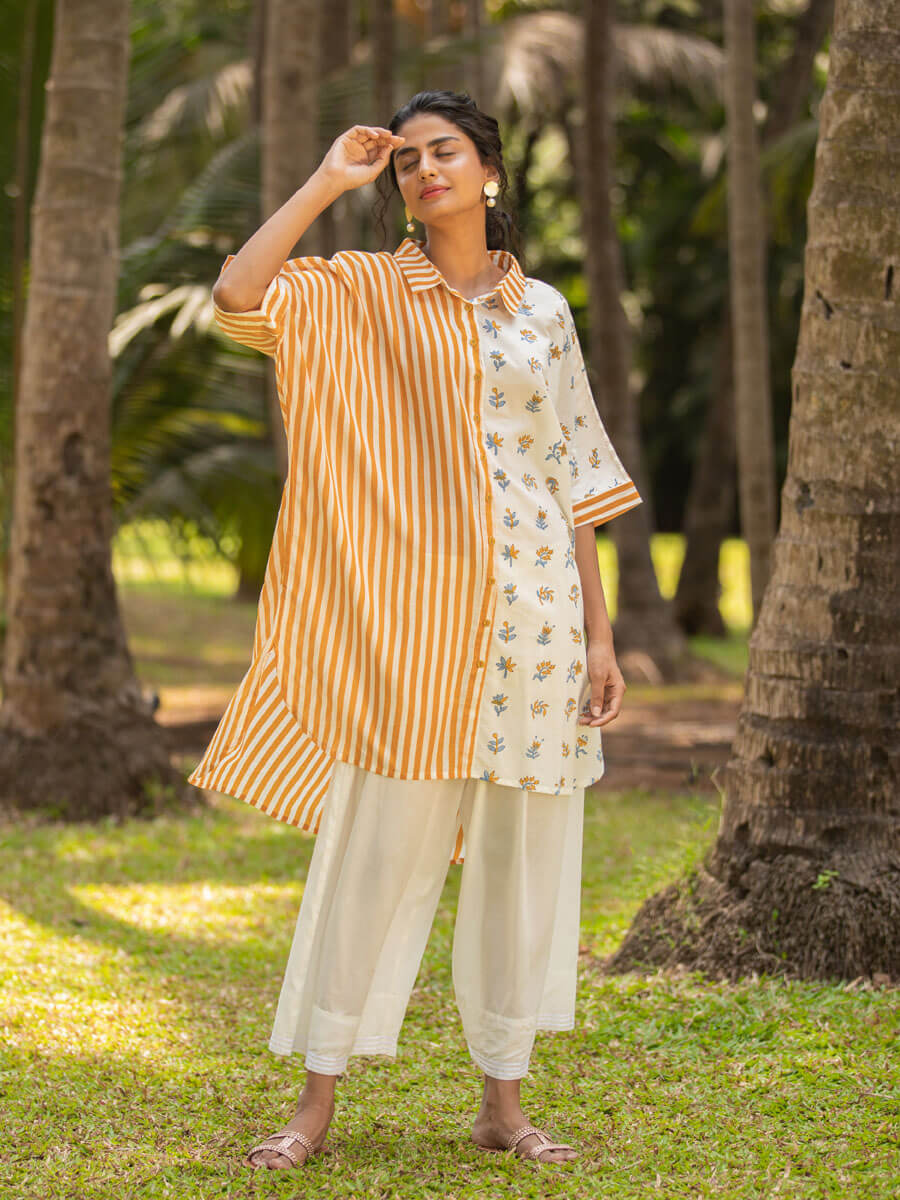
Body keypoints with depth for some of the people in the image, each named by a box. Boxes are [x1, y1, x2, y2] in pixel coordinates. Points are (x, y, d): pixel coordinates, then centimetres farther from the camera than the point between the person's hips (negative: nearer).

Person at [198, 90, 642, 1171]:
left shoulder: (543, 309, 12)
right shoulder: (363, 294, 4)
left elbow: (573, 480, 12)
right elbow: (237, 295, -16)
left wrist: (599, 635, 6)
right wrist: (328, 180, -7)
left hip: (533, 611, 3)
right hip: (411, 611, -3)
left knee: (521, 857, 6)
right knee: (377, 847, -3)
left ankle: (503, 1101, 16)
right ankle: (317, 1101, 6)